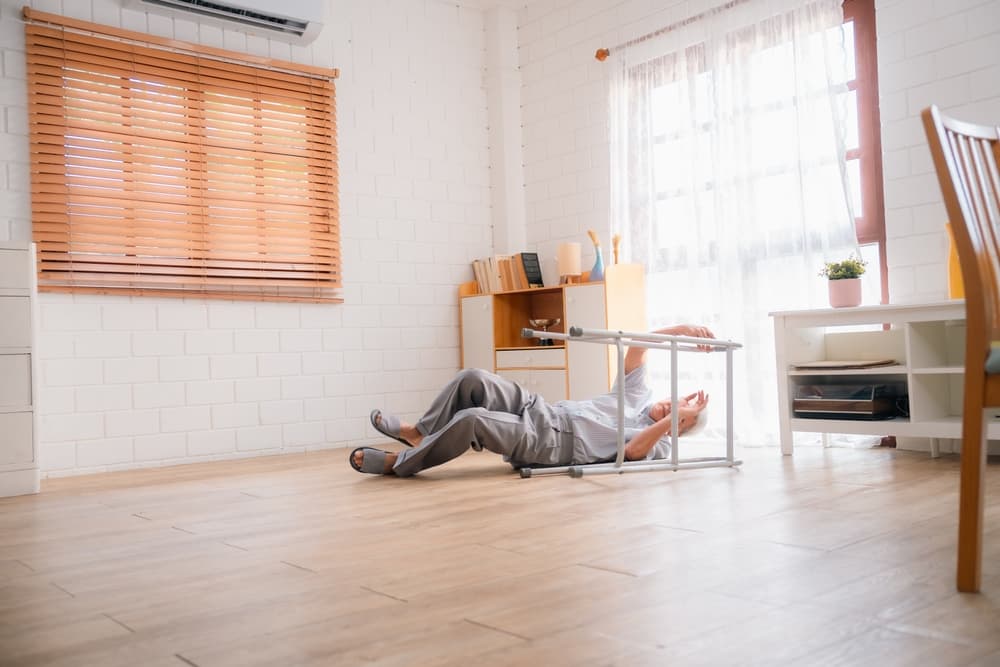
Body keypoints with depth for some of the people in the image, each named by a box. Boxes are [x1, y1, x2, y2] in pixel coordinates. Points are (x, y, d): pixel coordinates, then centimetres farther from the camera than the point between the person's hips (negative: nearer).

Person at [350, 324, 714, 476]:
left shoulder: (657, 444, 3)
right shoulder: (640, 397, 21)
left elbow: (632, 450, -22)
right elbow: (636, 347, 14)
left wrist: (670, 419, -21)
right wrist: (683, 328, 5)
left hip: (546, 443, -7)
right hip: (539, 409, 7)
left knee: (471, 420, -31)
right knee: (472, 379, -17)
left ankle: (399, 463, -11)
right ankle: (419, 433, -1)